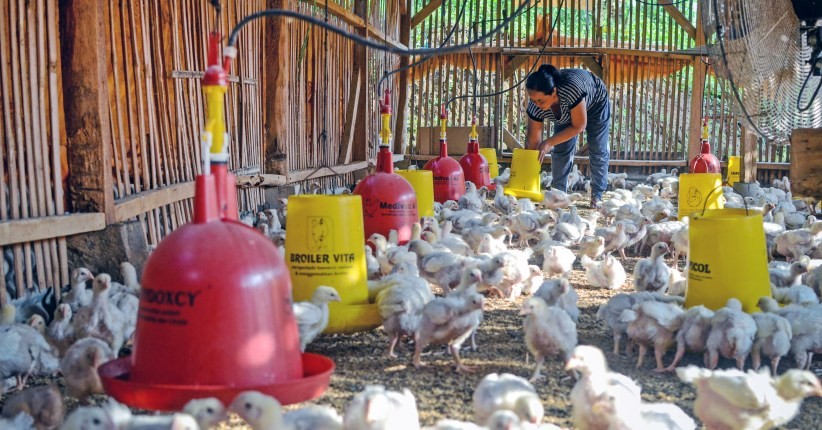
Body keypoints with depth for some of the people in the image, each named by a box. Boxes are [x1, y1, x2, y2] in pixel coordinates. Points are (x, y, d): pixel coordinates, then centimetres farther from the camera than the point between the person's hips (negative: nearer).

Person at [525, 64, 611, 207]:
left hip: (595, 103, -3)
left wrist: (550, 142, -35)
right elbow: (533, 142, -26)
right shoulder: (535, 106, -33)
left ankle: (597, 195, 5)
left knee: (598, 150, -4)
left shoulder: (571, 90, -48)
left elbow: (579, 126, -35)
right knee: (560, 150, -7)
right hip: (565, 111, 4)